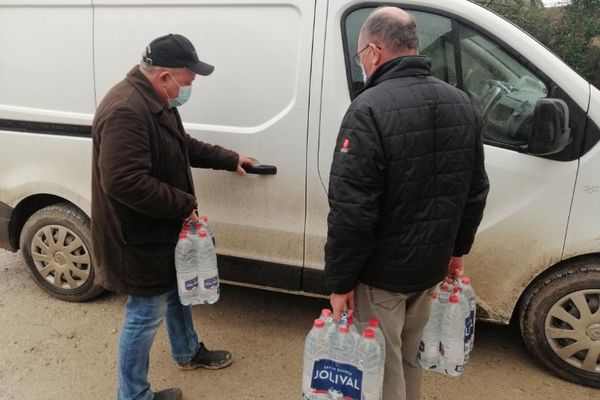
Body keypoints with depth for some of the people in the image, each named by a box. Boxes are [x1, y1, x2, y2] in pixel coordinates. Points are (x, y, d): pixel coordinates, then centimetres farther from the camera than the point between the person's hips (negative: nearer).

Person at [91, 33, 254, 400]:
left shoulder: (157, 101, 6)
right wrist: (185, 204, -26)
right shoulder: (127, 111, -29)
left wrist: (229, 160, 18)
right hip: (137, 237, -11)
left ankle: (188, 352, 51)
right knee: (147, 314, 5)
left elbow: (184, 146, 21)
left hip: (161, 230, 11)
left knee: (175, 292, 27)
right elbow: (124, 182, -35)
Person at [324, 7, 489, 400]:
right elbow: (476, 191, 11)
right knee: (409, 356, 26)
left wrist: (340, 281, -13)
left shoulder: (370, 109, -22)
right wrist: (458, 249, 20)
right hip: (431, 264, 7)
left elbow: (350, 210, -24)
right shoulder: (462, 103, 3)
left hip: (382, 270, -7)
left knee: (382, 368, 12)